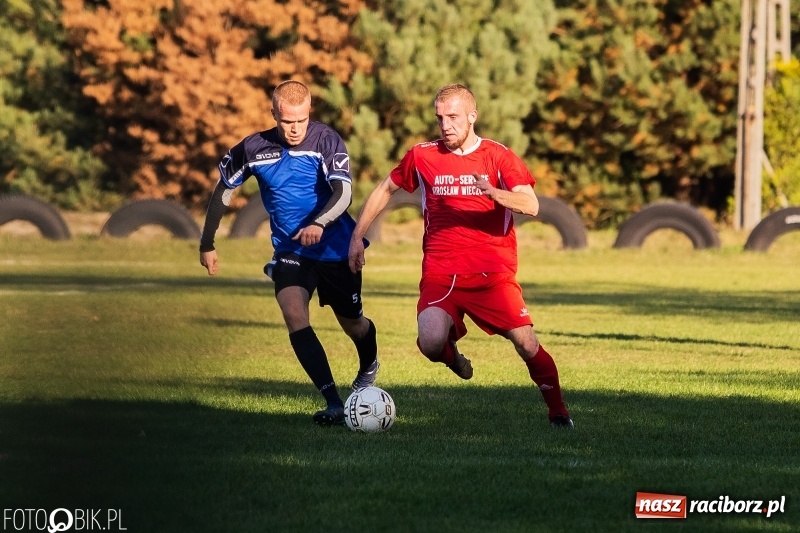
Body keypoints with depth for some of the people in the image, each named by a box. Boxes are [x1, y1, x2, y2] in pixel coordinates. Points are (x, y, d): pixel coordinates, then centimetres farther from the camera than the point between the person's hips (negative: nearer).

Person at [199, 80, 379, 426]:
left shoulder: (326, 140, -16)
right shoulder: (253, 148, -8)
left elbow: (343, 192, -27)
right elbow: (223, 190, 6)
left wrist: (320, 223, -46)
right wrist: (207, 244, 9)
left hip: (336, 248, -1)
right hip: (290, 251, 1)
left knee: (352, 323, 13)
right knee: (294, 315, -24)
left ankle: (368, 367, 51)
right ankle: (334, 404, -26)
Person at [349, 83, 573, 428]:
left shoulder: (498, 156, 1)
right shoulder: (422, 157, 6)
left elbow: (531, 205, -11)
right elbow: (385, 190, 20)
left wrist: (493, 193, -29)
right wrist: (357, 237, 15)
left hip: (492, 272, -1)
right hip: (440, 274, 1)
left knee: (525, 341, -12)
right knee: (431, 344, -24)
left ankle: (558, 412, 9)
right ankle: (451, 355, 14)